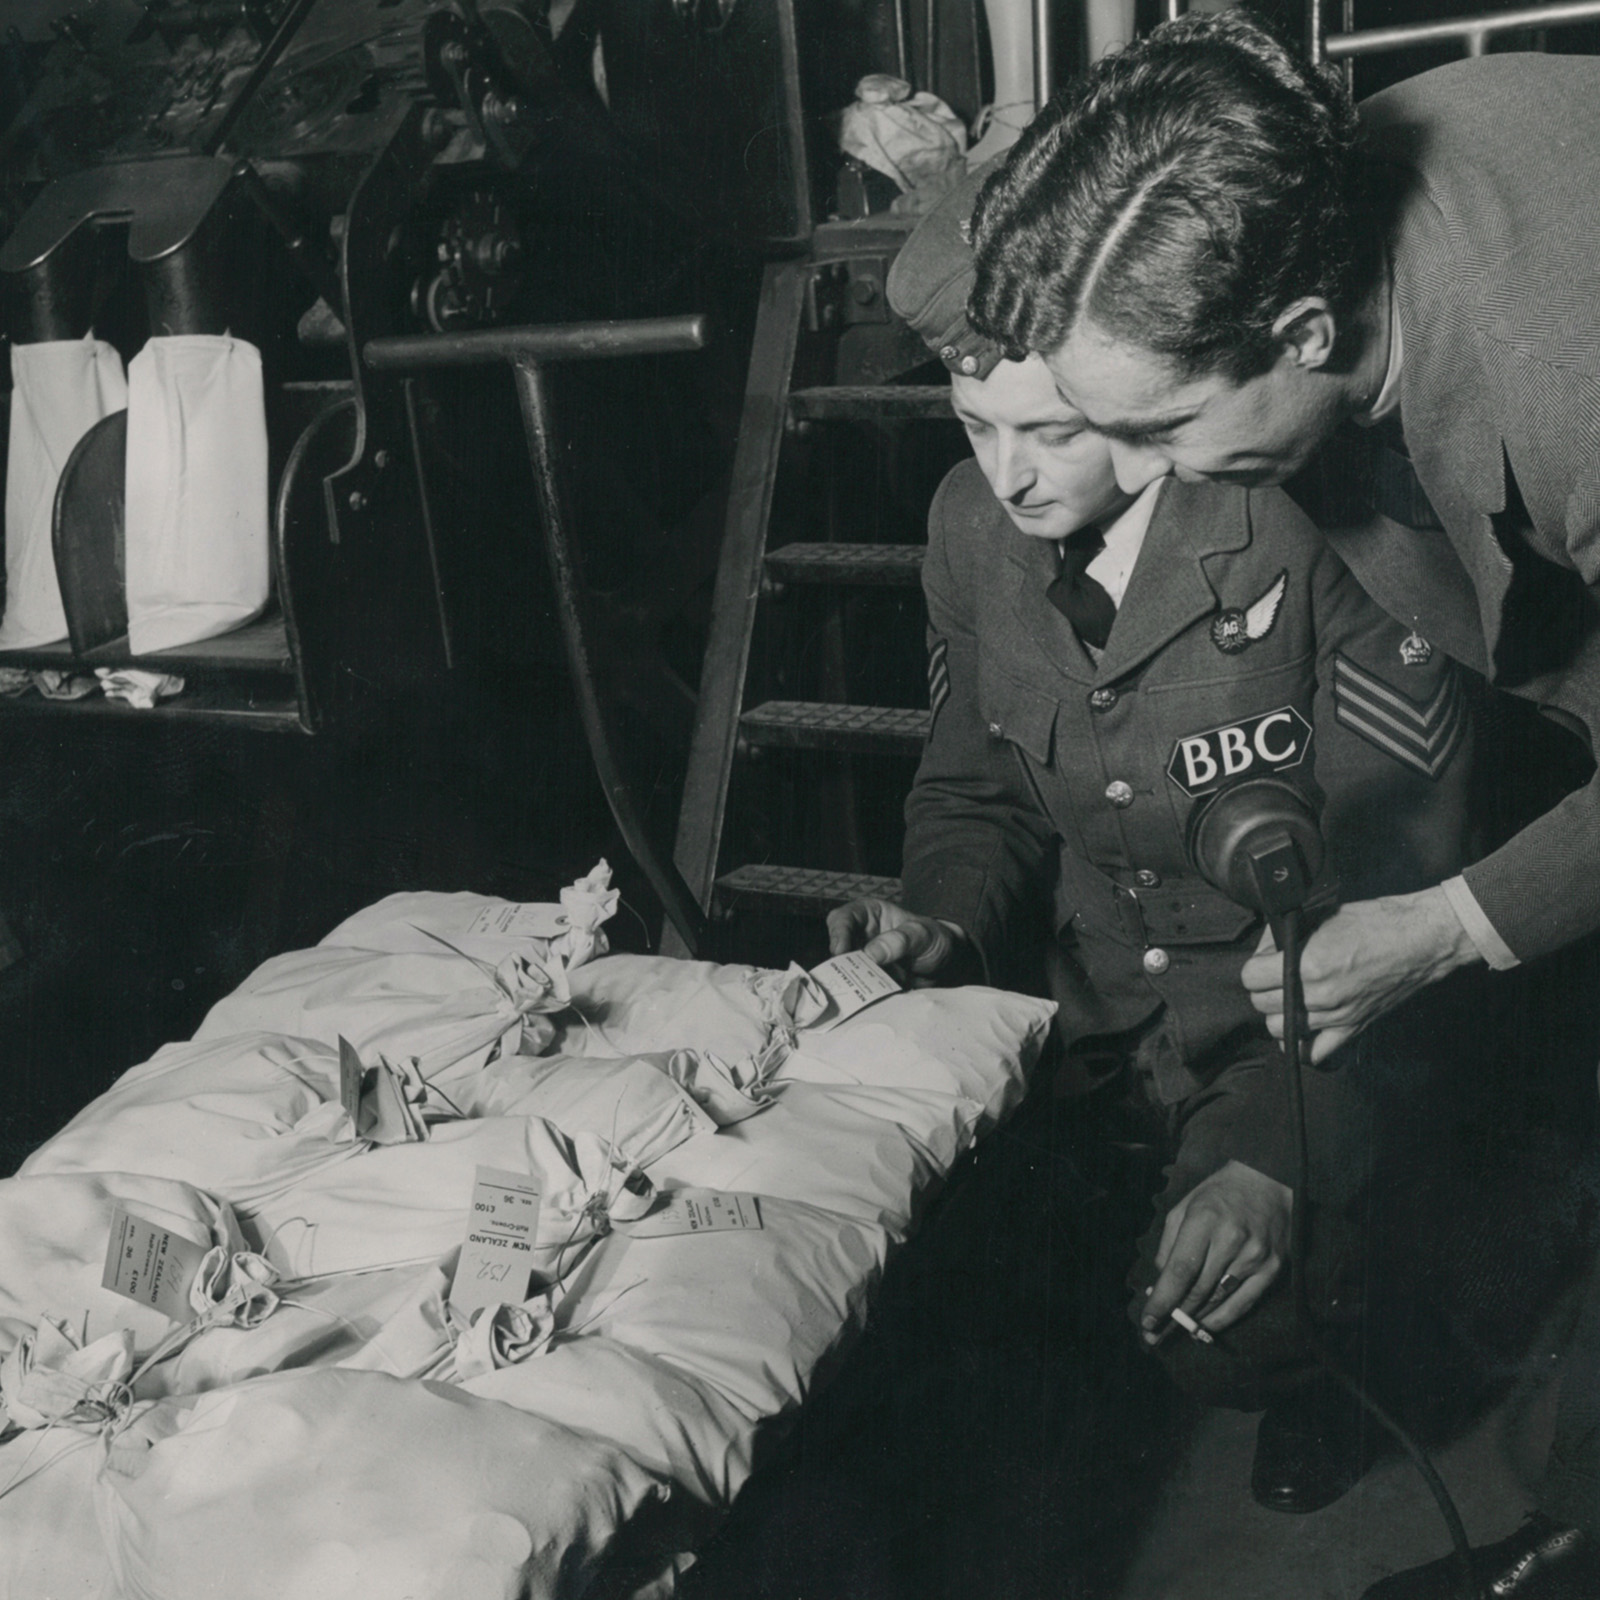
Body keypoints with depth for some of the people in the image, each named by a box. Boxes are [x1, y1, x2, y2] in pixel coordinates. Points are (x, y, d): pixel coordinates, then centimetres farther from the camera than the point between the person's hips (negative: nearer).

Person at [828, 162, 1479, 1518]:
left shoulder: (1318, 524, -23)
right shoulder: (970, 524, -4)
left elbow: (1397, 883, -20)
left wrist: (1285, 1153, -27)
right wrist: (946, 926, -12)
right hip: (1100, 1003, 5)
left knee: (1228, 1322, -23)